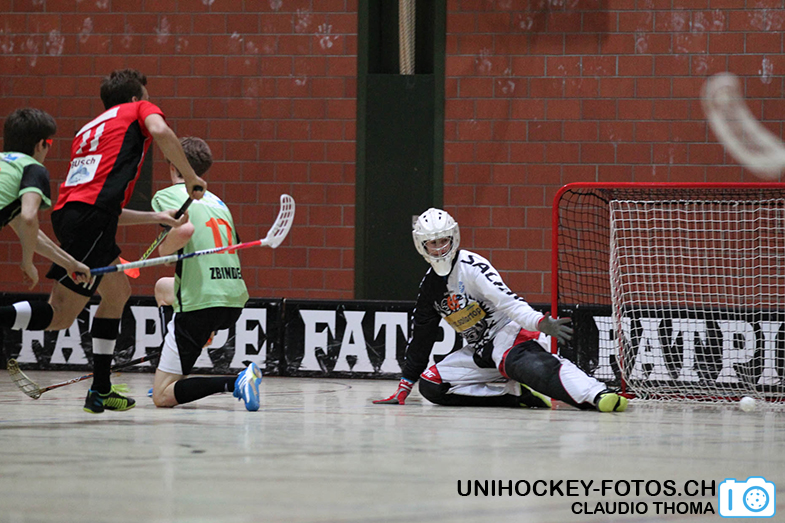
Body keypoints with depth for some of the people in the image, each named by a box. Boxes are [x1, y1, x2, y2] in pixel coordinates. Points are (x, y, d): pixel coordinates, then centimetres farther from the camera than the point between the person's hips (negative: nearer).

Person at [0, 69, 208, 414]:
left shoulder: (89, 129, 34)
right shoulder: (138, 110, 15)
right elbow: (160, 131, -10)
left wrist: (155, 217, 37)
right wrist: (190, 178, 0)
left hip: (68, 212, 8)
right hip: (92, 219, -8)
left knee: (118, 292, 21)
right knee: (59, 316, -9)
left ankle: (101, 391, 20)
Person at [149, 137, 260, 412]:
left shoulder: (166, 195, -1)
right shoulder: (217, 201, 21)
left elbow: (185, 229, -24)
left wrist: (164, 250, -1)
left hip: (200, 304, -7)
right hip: (235, 300, 7)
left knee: (162, 396, -3)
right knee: (163, 287, 36)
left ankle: (235, 383, -22)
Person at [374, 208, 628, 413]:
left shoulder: (471, 265, -12)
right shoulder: (430, 284, 11)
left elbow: (505, 300, -26)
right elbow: (420, 338, 18)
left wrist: (539, 322, -44)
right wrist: (404, 388, 17)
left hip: (509, 333, -8)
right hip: (480, 353, 8)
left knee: (526, 363, -40)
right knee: (429, 385, -11)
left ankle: (597, 395, -64)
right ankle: (517, 394, -15)